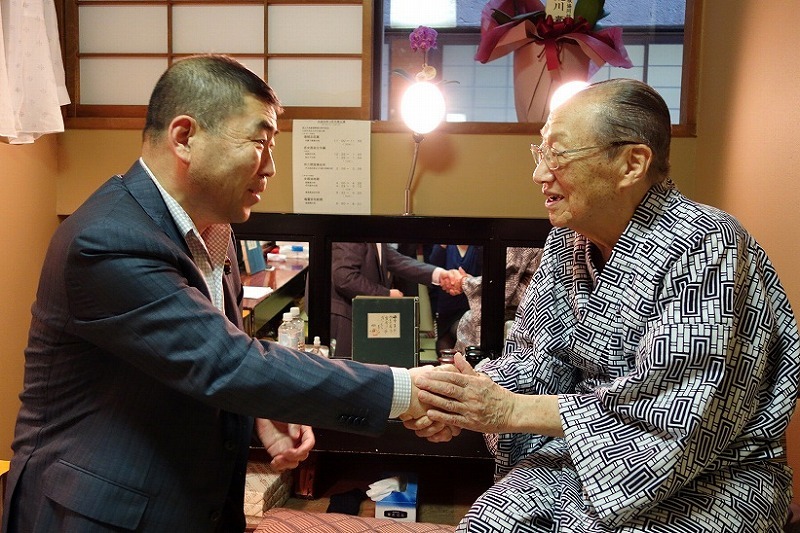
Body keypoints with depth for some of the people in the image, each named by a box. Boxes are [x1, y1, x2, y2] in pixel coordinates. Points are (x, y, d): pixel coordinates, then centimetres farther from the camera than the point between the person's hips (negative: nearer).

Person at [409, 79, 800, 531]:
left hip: (710, 475, -5)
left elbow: (677, 422, -26)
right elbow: (534, 359, 6)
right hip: (583, 453, 6)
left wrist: (513, 410, -25)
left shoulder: (707, 250, -21)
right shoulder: (569, 240, 3)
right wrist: (466, 394, -15)